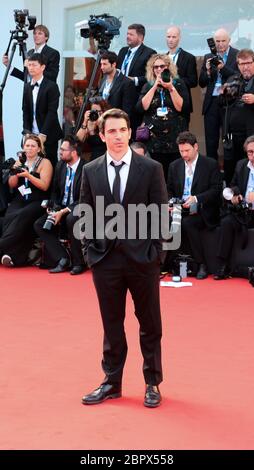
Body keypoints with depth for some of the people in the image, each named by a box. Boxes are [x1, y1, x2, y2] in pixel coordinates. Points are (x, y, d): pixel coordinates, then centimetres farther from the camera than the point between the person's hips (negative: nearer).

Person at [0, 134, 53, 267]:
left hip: (37, 202, -4)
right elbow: (12, 185, 12)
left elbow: (44, 186, -9)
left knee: (21, 217, -33)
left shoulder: (45, 163, 3)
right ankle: (13, 255, -33)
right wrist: (15, 172, -7)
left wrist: (28, 175, -20)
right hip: (19, 201, 4)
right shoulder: (19, 162, 17)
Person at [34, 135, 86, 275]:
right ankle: (62, 259, -13)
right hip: (61, 209, 7)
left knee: (71, 219, -38)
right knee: (39, 225, -11)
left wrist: (63, 212, -23)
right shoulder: (60, 166, 5)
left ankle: (78, 263, -21)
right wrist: (56, 209, -3)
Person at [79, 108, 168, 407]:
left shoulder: (151, 168, -2)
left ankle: (152, 383, 20)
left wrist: (154, 250, -6)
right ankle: (112, 382, 21)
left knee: (150, 325, 7)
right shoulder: (90, 171, 5)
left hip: (142, 258, -2)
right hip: (105, 259, 2)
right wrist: (90, 249, 1)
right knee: (111, 326, 10)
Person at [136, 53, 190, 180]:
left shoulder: (178, 84, 5)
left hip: (175, 138, -1)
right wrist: (154, 87, -6)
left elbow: (183, 108, -6)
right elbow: (141, 108, -4)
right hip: (154, 140, 1)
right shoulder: (148, 86, 10)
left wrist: (171, 89, -13)